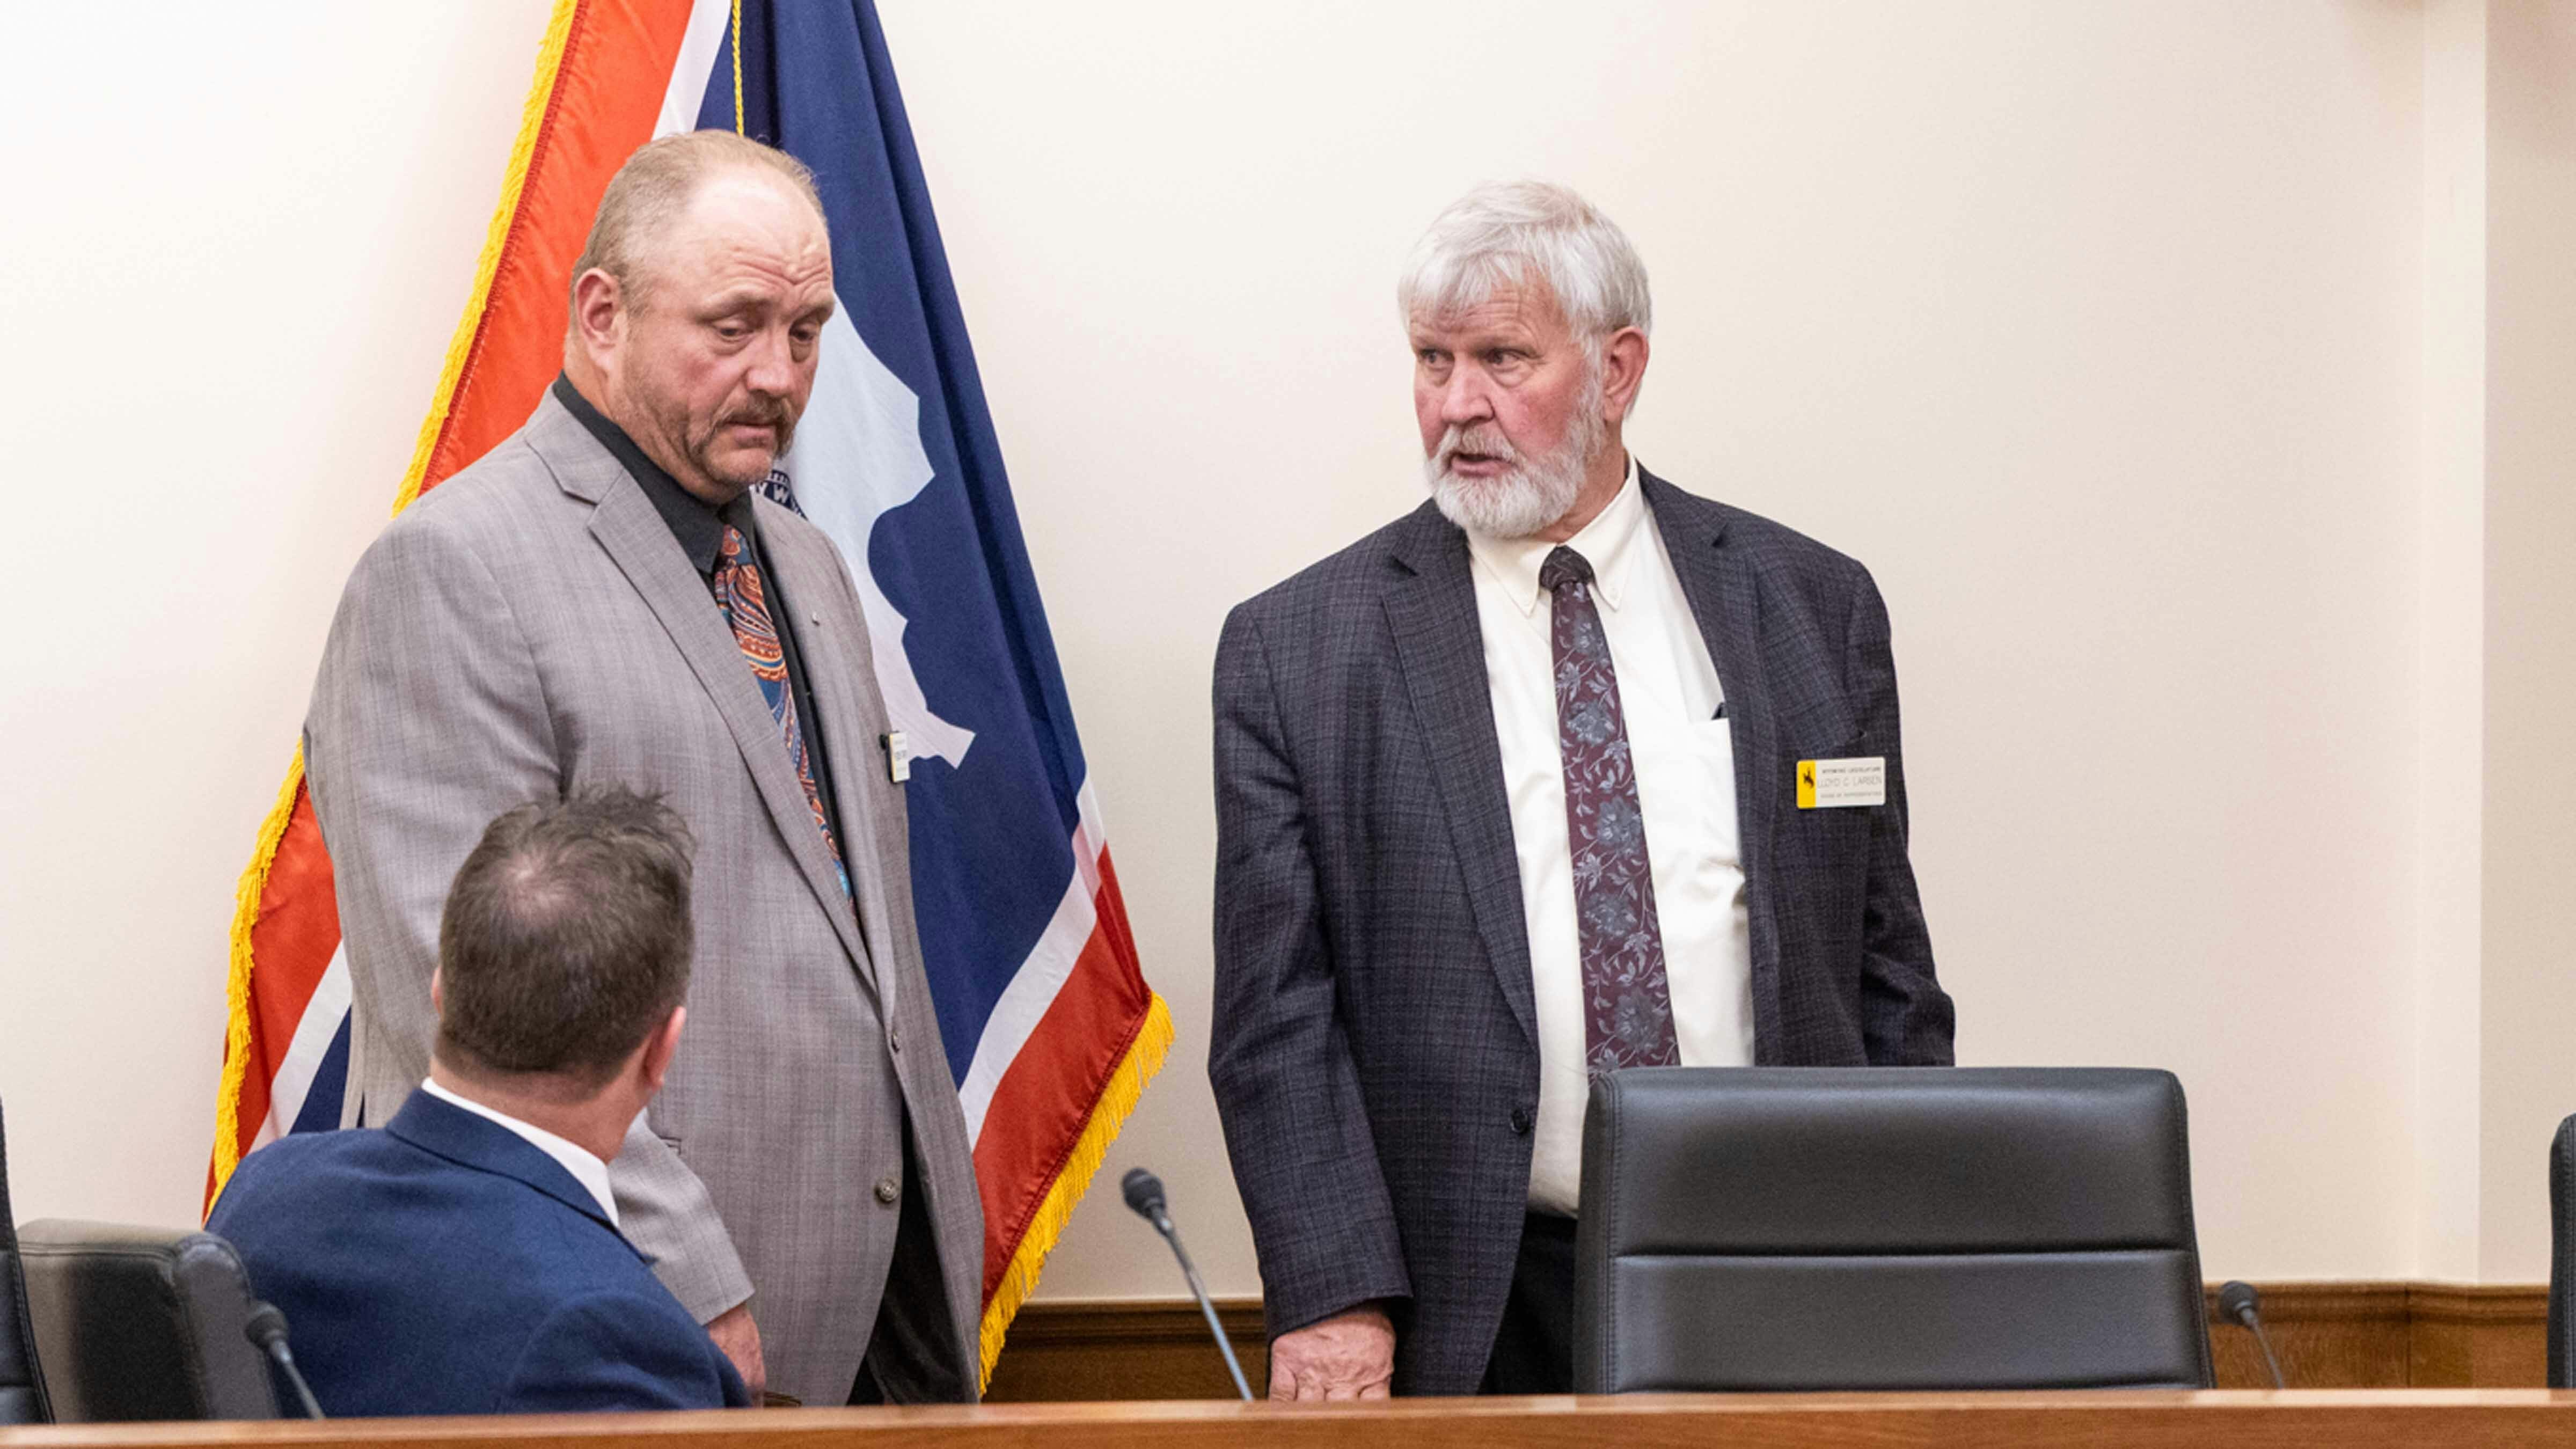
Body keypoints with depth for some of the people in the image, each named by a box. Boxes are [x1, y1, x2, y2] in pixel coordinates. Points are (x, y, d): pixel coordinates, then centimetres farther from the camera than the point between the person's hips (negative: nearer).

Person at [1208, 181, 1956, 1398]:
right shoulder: (1294, 652, 1)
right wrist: (1330, 1297, -13)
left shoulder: (1812, 608, 7)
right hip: (1477, 1317, -2)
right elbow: (1275, 1018, -2)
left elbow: (1887, 975, 9)